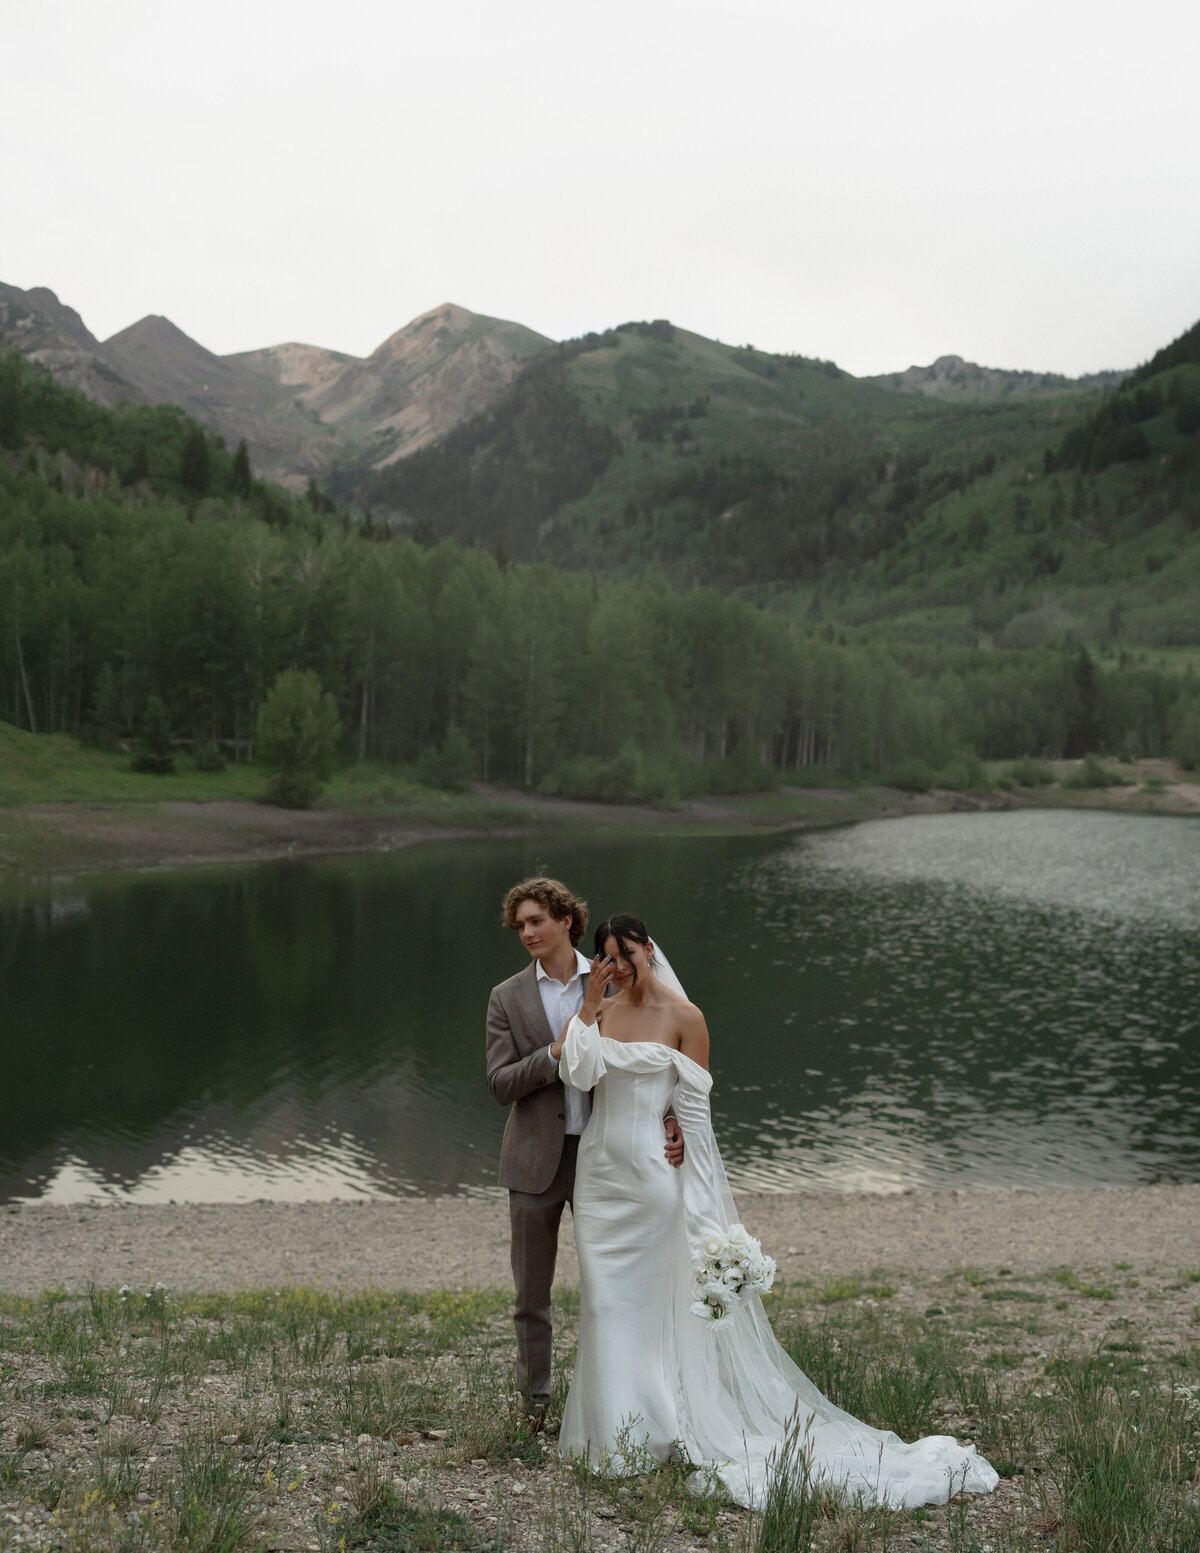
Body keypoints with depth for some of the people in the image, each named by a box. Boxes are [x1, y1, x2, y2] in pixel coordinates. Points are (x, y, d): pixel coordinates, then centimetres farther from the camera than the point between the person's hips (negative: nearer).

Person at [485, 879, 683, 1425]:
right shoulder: (507, 998, 0)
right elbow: (500, 1084, -5)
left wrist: (670, 1117, -14)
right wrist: (558, 1054, -19)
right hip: (536, 1159, 0)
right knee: (531, 1292, 10)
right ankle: (535, 1401, 25)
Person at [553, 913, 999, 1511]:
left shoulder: (683, 1017, -8)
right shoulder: (599, 1012, 6)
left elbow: (694, 1108, -8)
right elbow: (579, 1074, -9)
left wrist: (698, 1194, -11)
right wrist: (589, 1002, -10)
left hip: (656, 1171, -5)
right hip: (600, 1170, 5)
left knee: (664, 1298, 0)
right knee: (607, 1299, 11)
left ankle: (666, 1426, 13)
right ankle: (613, 1430, 25)